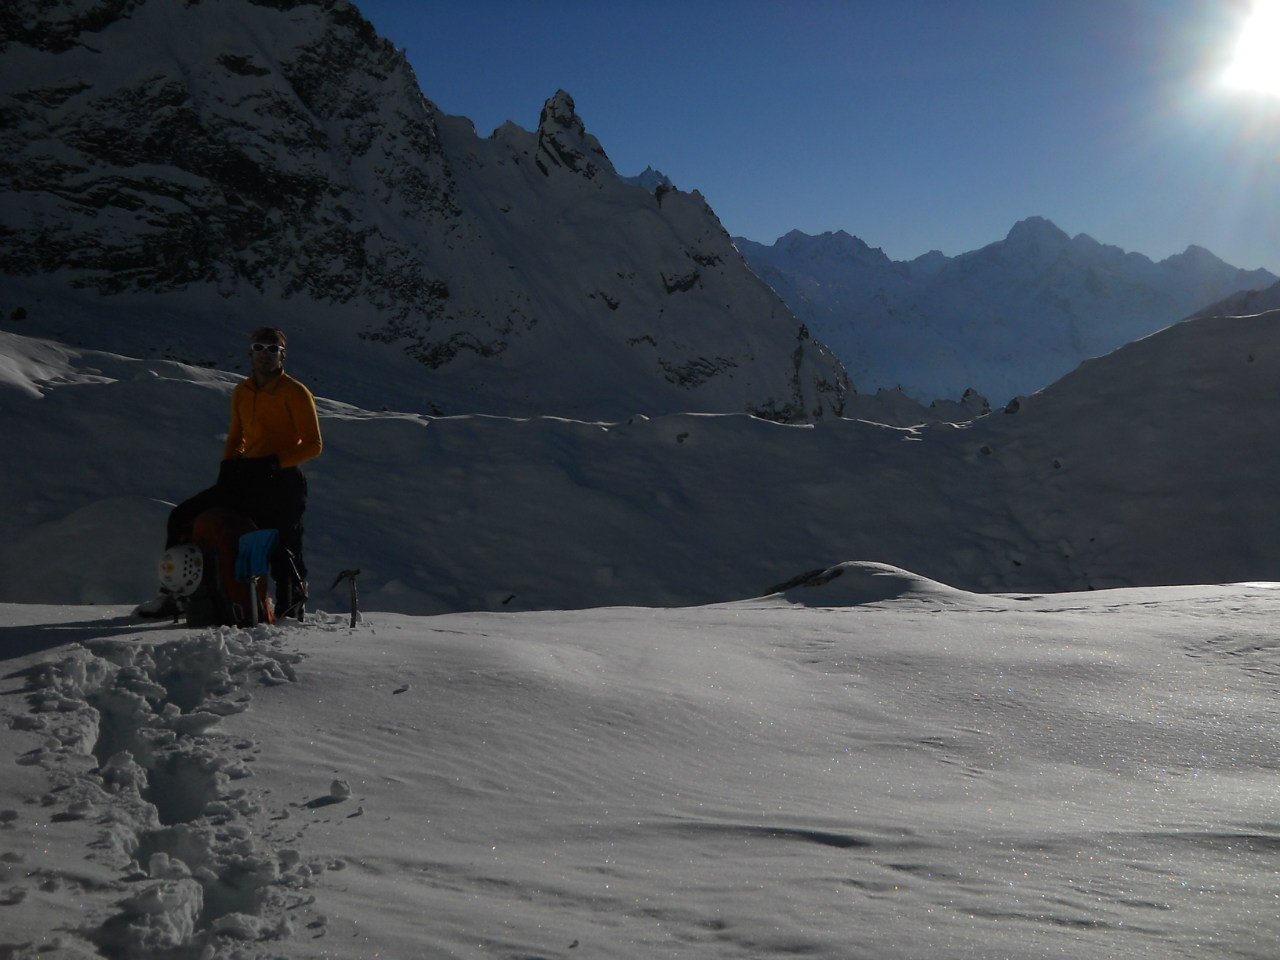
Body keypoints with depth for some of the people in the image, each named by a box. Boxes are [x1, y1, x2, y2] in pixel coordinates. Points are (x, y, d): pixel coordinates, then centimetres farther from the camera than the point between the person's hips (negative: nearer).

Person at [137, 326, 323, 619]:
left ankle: (291, 610, 12)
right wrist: (228, 463, 6)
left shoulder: (295, 393, -6)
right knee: (182, 517, 1)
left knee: (284, 551, -8)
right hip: (245, 476, 7)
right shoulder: (241, 392, 13)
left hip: (281, 480, -6)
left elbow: (313, 444, -9)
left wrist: (275, 461, -19)